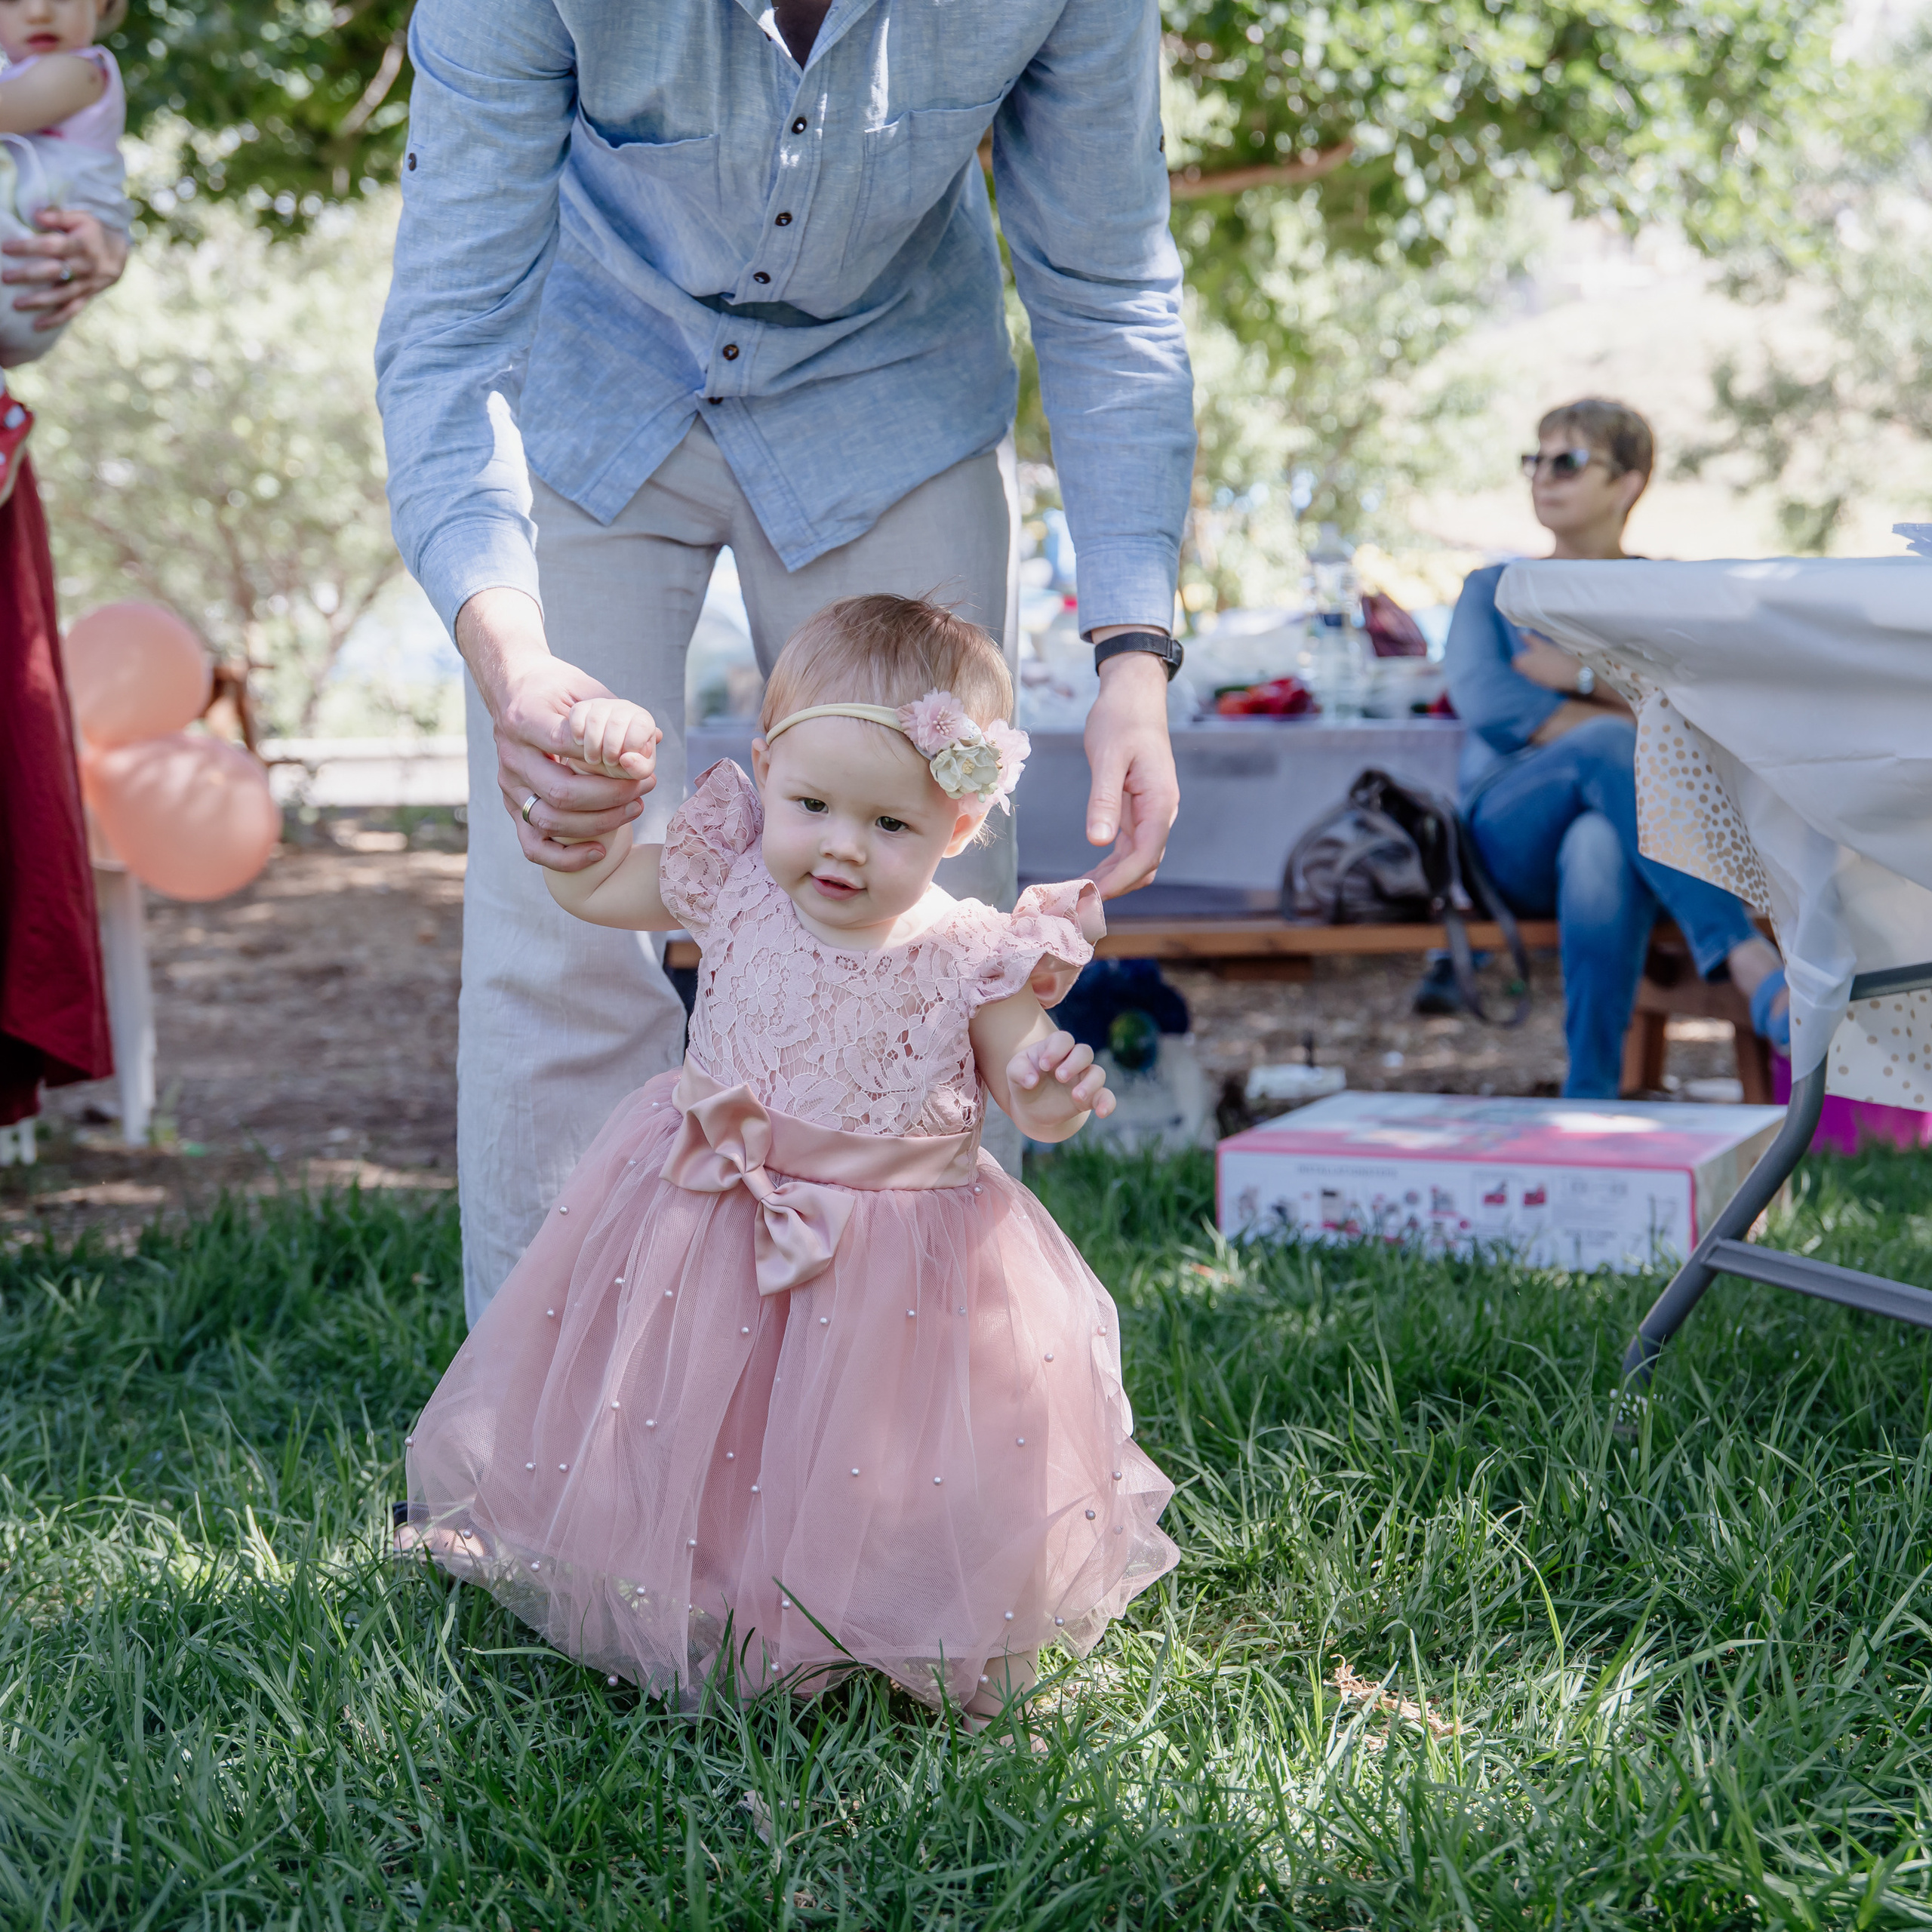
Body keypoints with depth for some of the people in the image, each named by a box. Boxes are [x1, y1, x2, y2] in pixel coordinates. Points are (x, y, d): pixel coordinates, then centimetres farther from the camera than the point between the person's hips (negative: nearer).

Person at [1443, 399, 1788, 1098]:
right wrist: (1635, 725, -9)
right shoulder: (1495, 590, 20)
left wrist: (1585, 677, -7)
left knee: (1599, 849, -41)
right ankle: (1748, 959, -53)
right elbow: (1484, 702, -3)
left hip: (1627, 826, 0)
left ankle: (1591, 1102, -53)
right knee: (1609, 746, -37)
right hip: (1511, 840, 0)